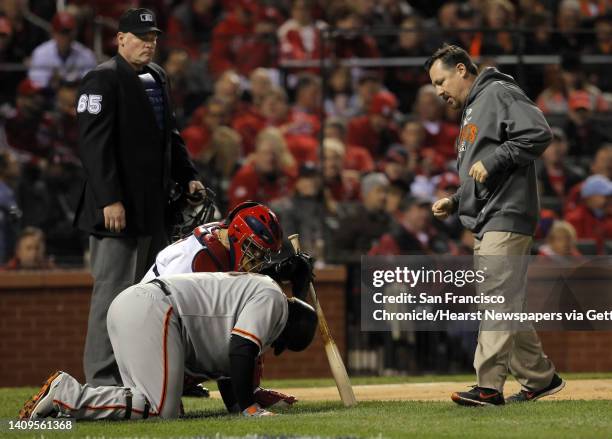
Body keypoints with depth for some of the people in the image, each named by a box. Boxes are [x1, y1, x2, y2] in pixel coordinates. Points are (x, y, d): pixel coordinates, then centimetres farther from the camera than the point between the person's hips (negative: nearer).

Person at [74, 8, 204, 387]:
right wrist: (110, 199, -22)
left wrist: (187, 176, 12)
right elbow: (95, 144, -17)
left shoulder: (157, 78, 17)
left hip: (155, 207, 9)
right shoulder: (103, 79, -10)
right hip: (120, 208, -9)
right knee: (113, 292, -9)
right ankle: (103, 382, -7)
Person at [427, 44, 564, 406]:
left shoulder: (499, 94, -4)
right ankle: (541, 379, 20)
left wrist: (493, 161, -19)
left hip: (507, 216, -11)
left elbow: (539, 134, -19)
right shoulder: (470, 112, 26)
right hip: (485, 224, 11)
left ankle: (489, 386, -21)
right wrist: (455, 202, 15)